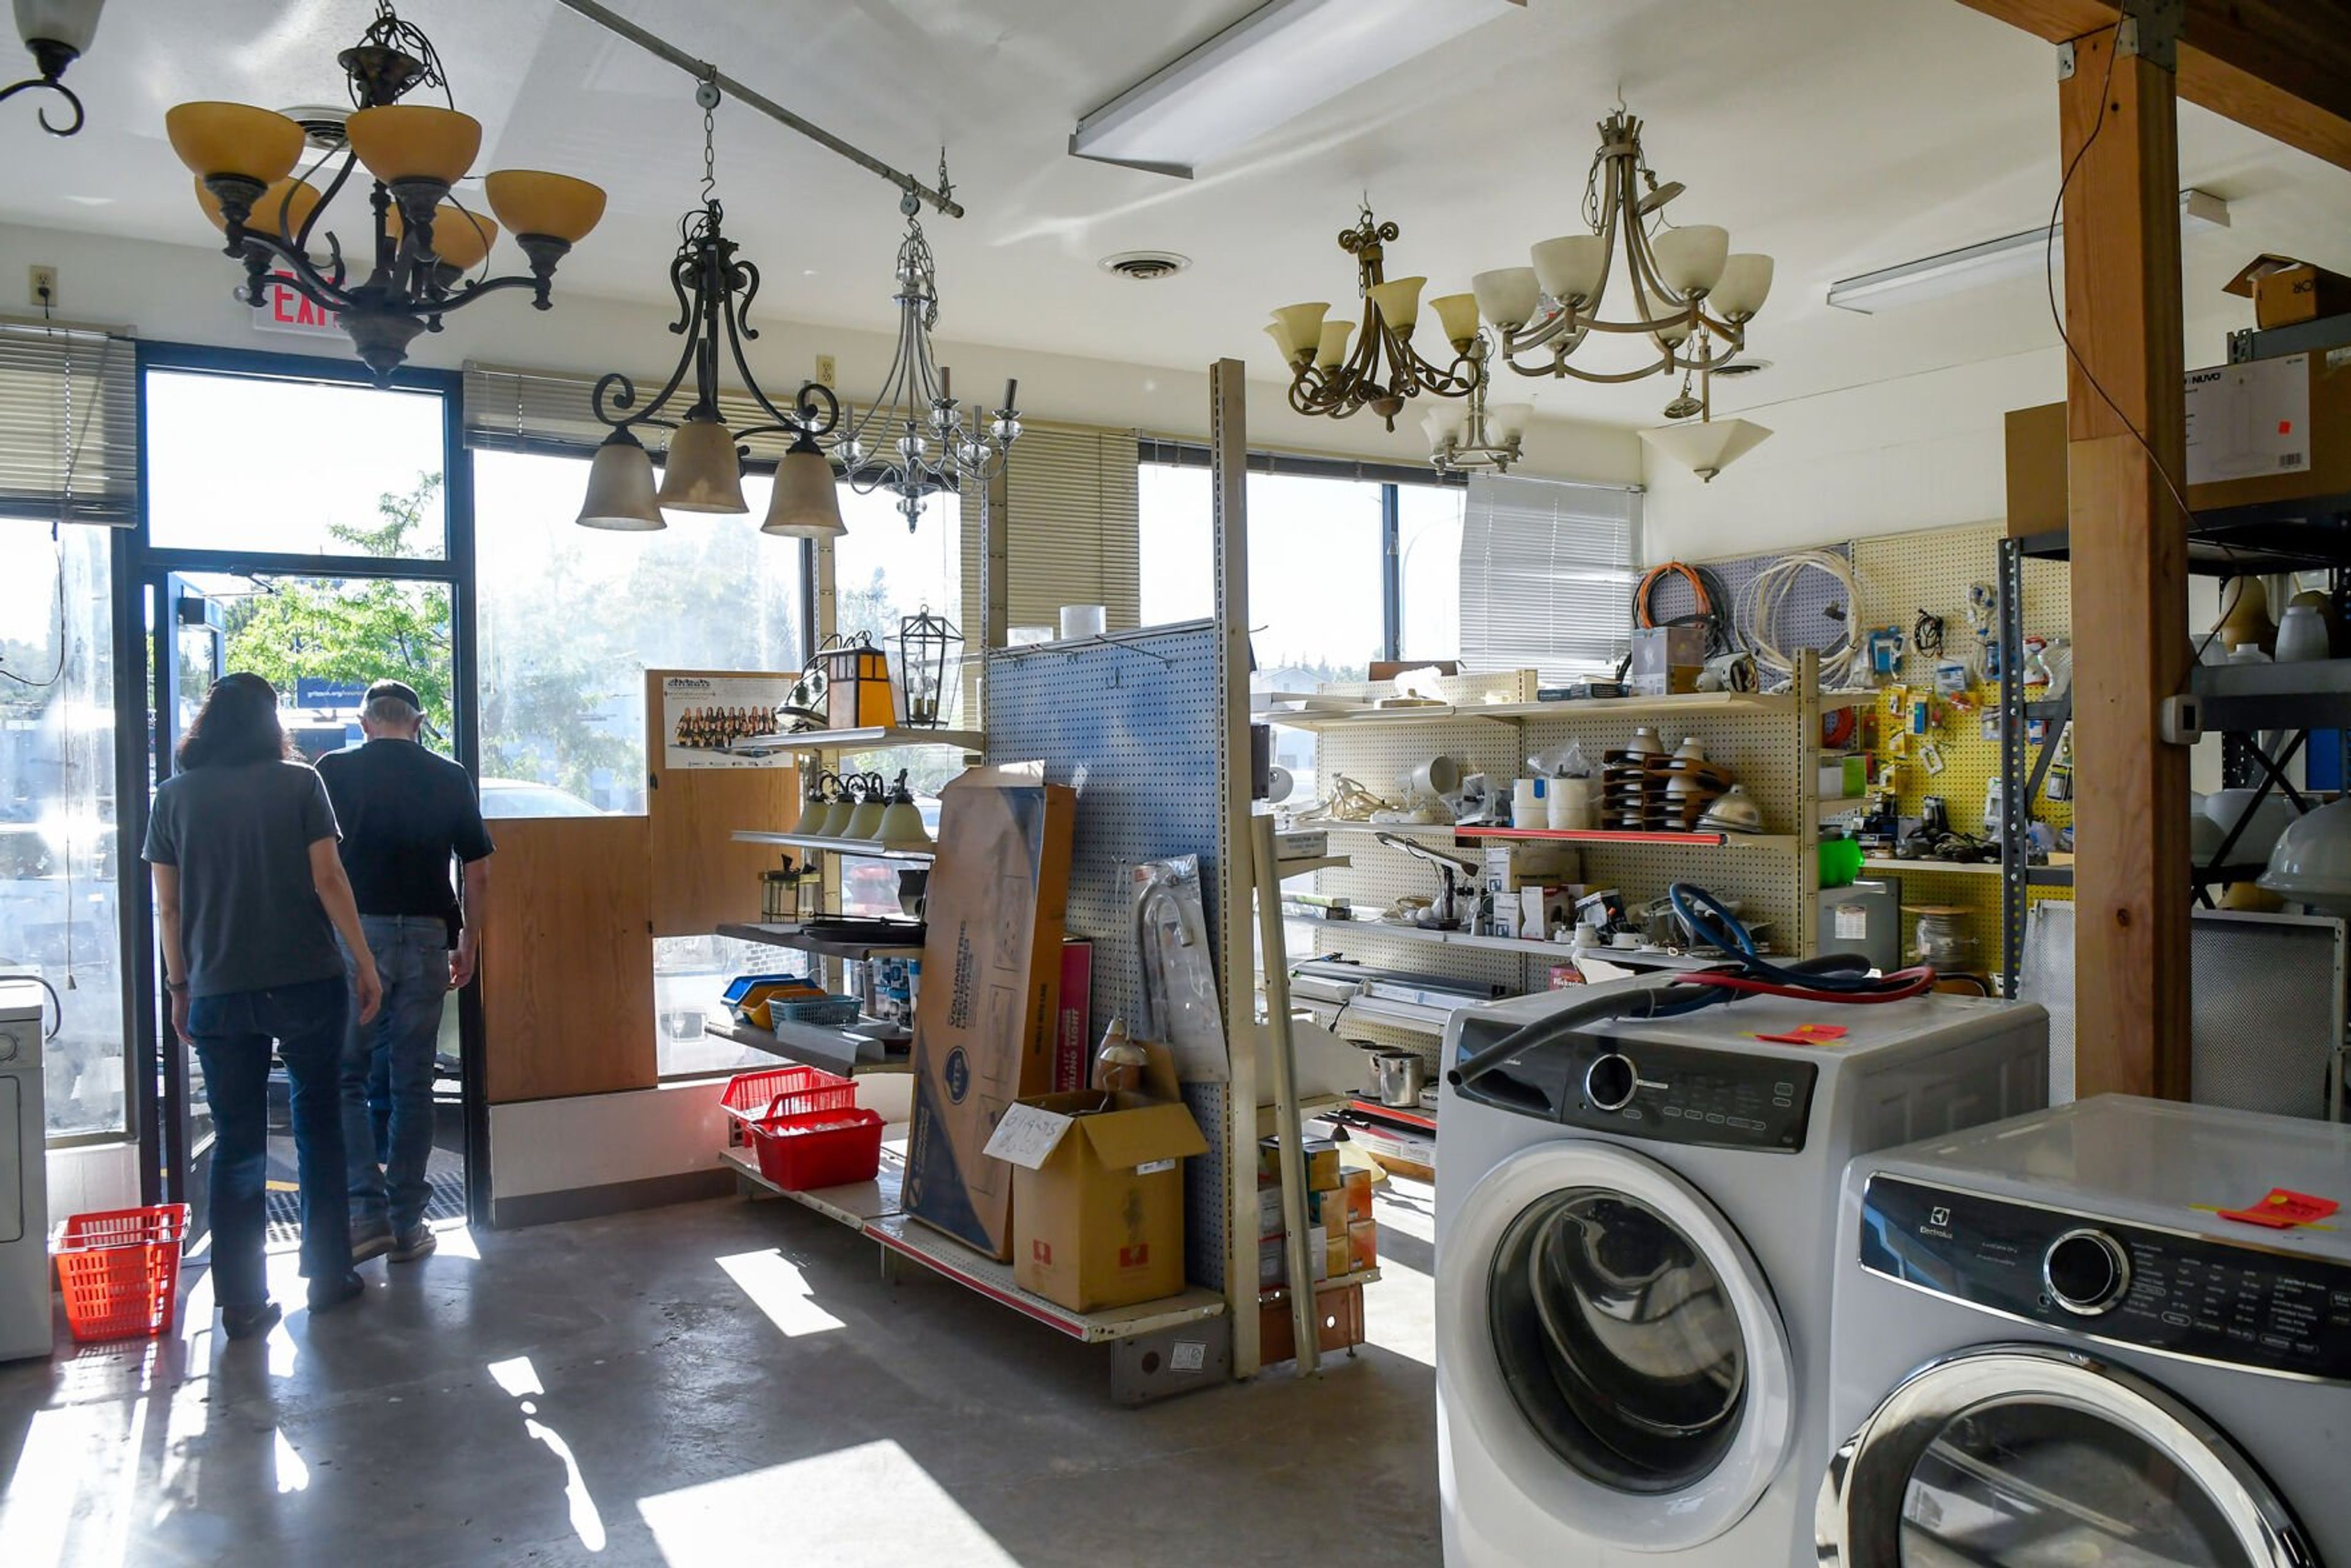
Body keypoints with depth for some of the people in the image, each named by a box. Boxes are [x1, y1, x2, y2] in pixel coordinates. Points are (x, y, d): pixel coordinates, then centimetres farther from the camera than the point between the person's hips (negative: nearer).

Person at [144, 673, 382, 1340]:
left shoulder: (175, 796, 3)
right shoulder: (298, 783, -3)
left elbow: (167, 906, 5)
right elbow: (328, 880, -7)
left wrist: (179, 986, 14)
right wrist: (363, 961, -1)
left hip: (219, 993, 2)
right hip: (307, 984, -1)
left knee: (236, 1144, 8)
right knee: (318, 1128, 12)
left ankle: (241, 1301, 10)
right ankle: (328, 1276, 19)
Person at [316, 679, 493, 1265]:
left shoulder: (334, 770, 1)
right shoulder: (450, 778, 7)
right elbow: (478, 872, 7)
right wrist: (468, 945, 17)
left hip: (357, 933, -2)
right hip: (426, 937, 2)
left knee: (347, 1078, 8)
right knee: (412, 1082, 8)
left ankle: (367, 1211, -3)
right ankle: (408, 1225, 12)